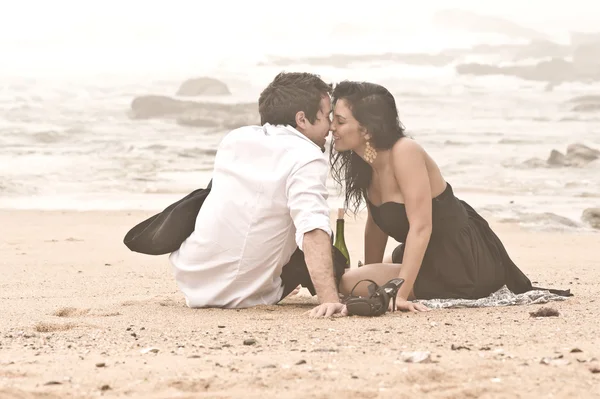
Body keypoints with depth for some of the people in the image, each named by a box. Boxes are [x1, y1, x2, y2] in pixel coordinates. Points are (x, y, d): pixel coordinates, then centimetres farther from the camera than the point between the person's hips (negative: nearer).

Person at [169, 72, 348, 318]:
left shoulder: (234, 139, 6)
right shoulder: (306, 157, -15)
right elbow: (313, 231, -31)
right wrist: (329, 299, -40)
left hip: (190, 282, 5)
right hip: (243, 295, -5)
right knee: (331, 259, 16)